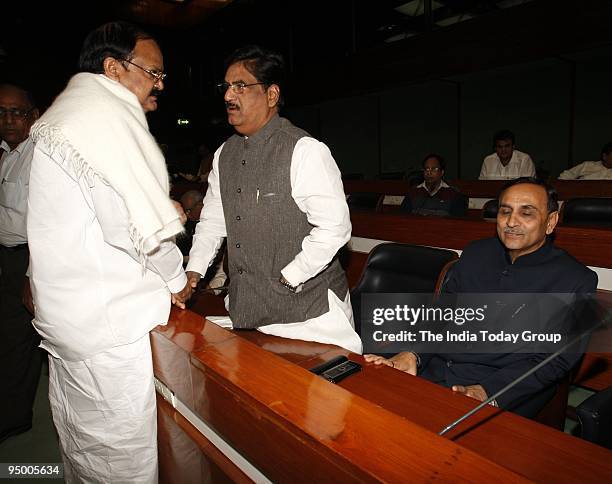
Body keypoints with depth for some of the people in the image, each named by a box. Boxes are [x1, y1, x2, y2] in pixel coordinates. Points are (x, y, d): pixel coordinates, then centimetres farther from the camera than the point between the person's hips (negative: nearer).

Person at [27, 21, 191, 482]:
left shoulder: (63, 113, 17)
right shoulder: (110, 115, -16)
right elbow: (138, 223, -22)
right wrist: (176, 280, -5)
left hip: (67, 313, 10)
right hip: (109, 322, -10)